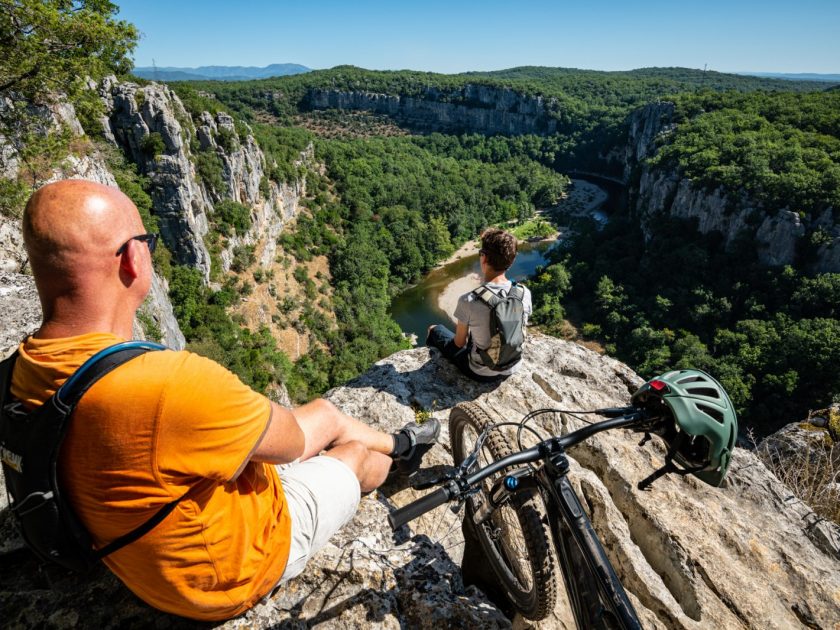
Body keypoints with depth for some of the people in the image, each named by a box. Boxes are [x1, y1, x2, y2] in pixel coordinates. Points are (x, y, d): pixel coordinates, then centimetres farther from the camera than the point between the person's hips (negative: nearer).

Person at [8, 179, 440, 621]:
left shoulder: (26, 370, -14)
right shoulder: (165, 384, -45)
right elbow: (290, 440, -28)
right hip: (236, 570, -6)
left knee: (325, 413, 18)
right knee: (357, 453, 16)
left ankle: (399, 443, 49)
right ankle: (397, 454, 55)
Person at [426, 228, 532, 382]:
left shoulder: (468, 301, -29)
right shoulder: (525, 293, -16)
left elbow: (459, 343, -13)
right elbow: (521, 333, 0)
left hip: (482, 373, -4)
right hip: (512, 369, 4)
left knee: (435, 329, 19)